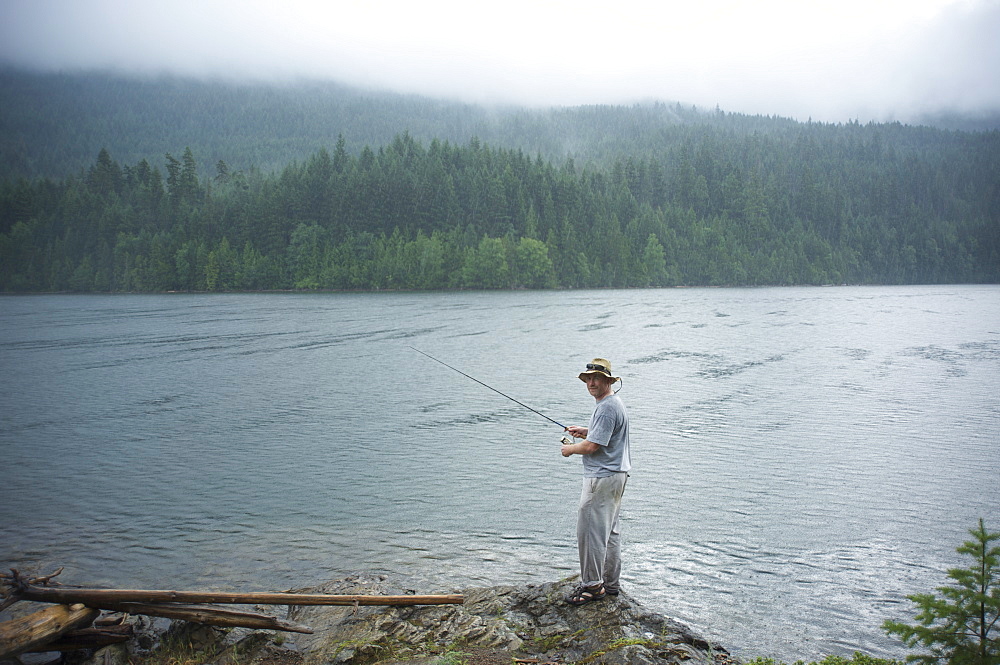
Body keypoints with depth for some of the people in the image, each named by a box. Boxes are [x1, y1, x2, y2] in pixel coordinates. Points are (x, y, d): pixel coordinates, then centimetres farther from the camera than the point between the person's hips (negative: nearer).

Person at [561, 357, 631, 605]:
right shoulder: (613, 403, 15)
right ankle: (610, 582, 24)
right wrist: (585, 431, 14)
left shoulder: (607, 408, -19)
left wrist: (571, 449, -4)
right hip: (616, 475, 11)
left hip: (602, 477, -11)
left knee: (590, 530, -6)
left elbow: (592, 446, -22)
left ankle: (592, 585, 1)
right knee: (610, 530, 16)